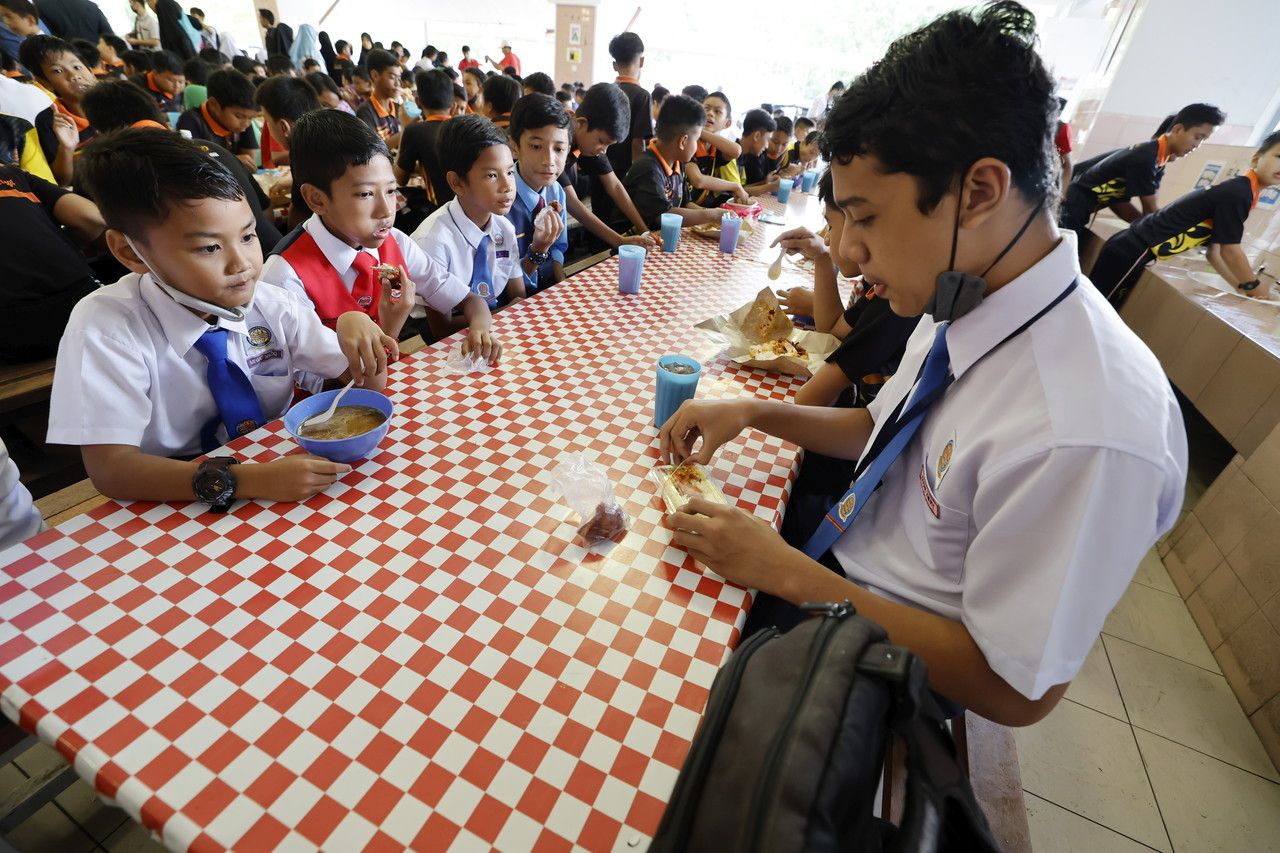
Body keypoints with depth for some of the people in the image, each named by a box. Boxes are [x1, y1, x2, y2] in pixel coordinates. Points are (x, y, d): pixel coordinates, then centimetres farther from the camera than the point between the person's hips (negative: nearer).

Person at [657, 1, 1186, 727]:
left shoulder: (1090, 435, -33)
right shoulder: (964, 302, -9)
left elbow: (1017, 691, -22)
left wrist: (787, 573, -24)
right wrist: (753, 413, -8)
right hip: (836, 560, 6)